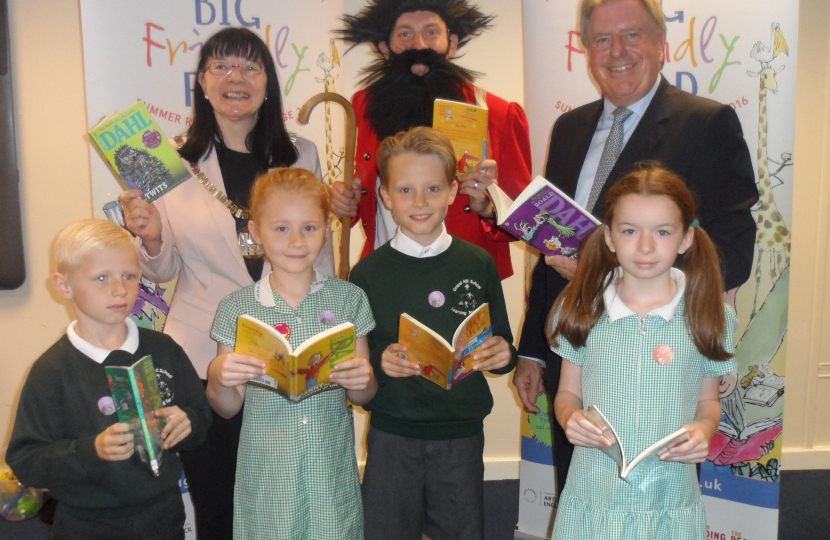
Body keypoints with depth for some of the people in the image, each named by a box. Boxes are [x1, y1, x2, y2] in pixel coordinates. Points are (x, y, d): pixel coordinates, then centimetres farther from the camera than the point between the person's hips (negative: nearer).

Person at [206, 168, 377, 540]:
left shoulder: (348, 298, -1)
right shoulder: (237, 308, -3)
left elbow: (363, 396, 4)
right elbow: (228, 408, 2)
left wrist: (361, 380, -17)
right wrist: (218, 377, -18)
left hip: (332, 469, 1)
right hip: (266, 474, 0)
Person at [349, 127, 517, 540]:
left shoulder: (478, 264, 1)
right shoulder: (369, 273, -4)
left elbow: (502, 345, 8)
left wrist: (502, 354, -14)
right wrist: (379, 362, -22)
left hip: (462, 433, 1)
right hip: (391, 436, -1)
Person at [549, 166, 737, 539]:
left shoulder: (709, 317, -2)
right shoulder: (581, 310, -2)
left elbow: (708, 402, 8)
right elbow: (567, 392, 6)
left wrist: (704, 429, -13)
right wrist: (569, 417, -15)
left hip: (670, 499, 0)